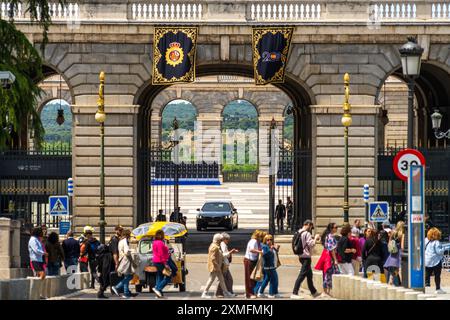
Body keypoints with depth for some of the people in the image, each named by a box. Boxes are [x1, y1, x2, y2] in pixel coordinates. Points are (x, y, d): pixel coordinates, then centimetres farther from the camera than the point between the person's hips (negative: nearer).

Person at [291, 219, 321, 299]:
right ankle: (294, 293, -14)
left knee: (309, 274, 20)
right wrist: (315, 238, -4)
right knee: (302, 275, -10)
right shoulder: (307, 233, -15)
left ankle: (313, 292, 31)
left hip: (301, 256, 10)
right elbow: (311, 245, -20)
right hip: (306, 256, -10)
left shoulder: (299, 233, 12)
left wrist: (314, 239, 14)